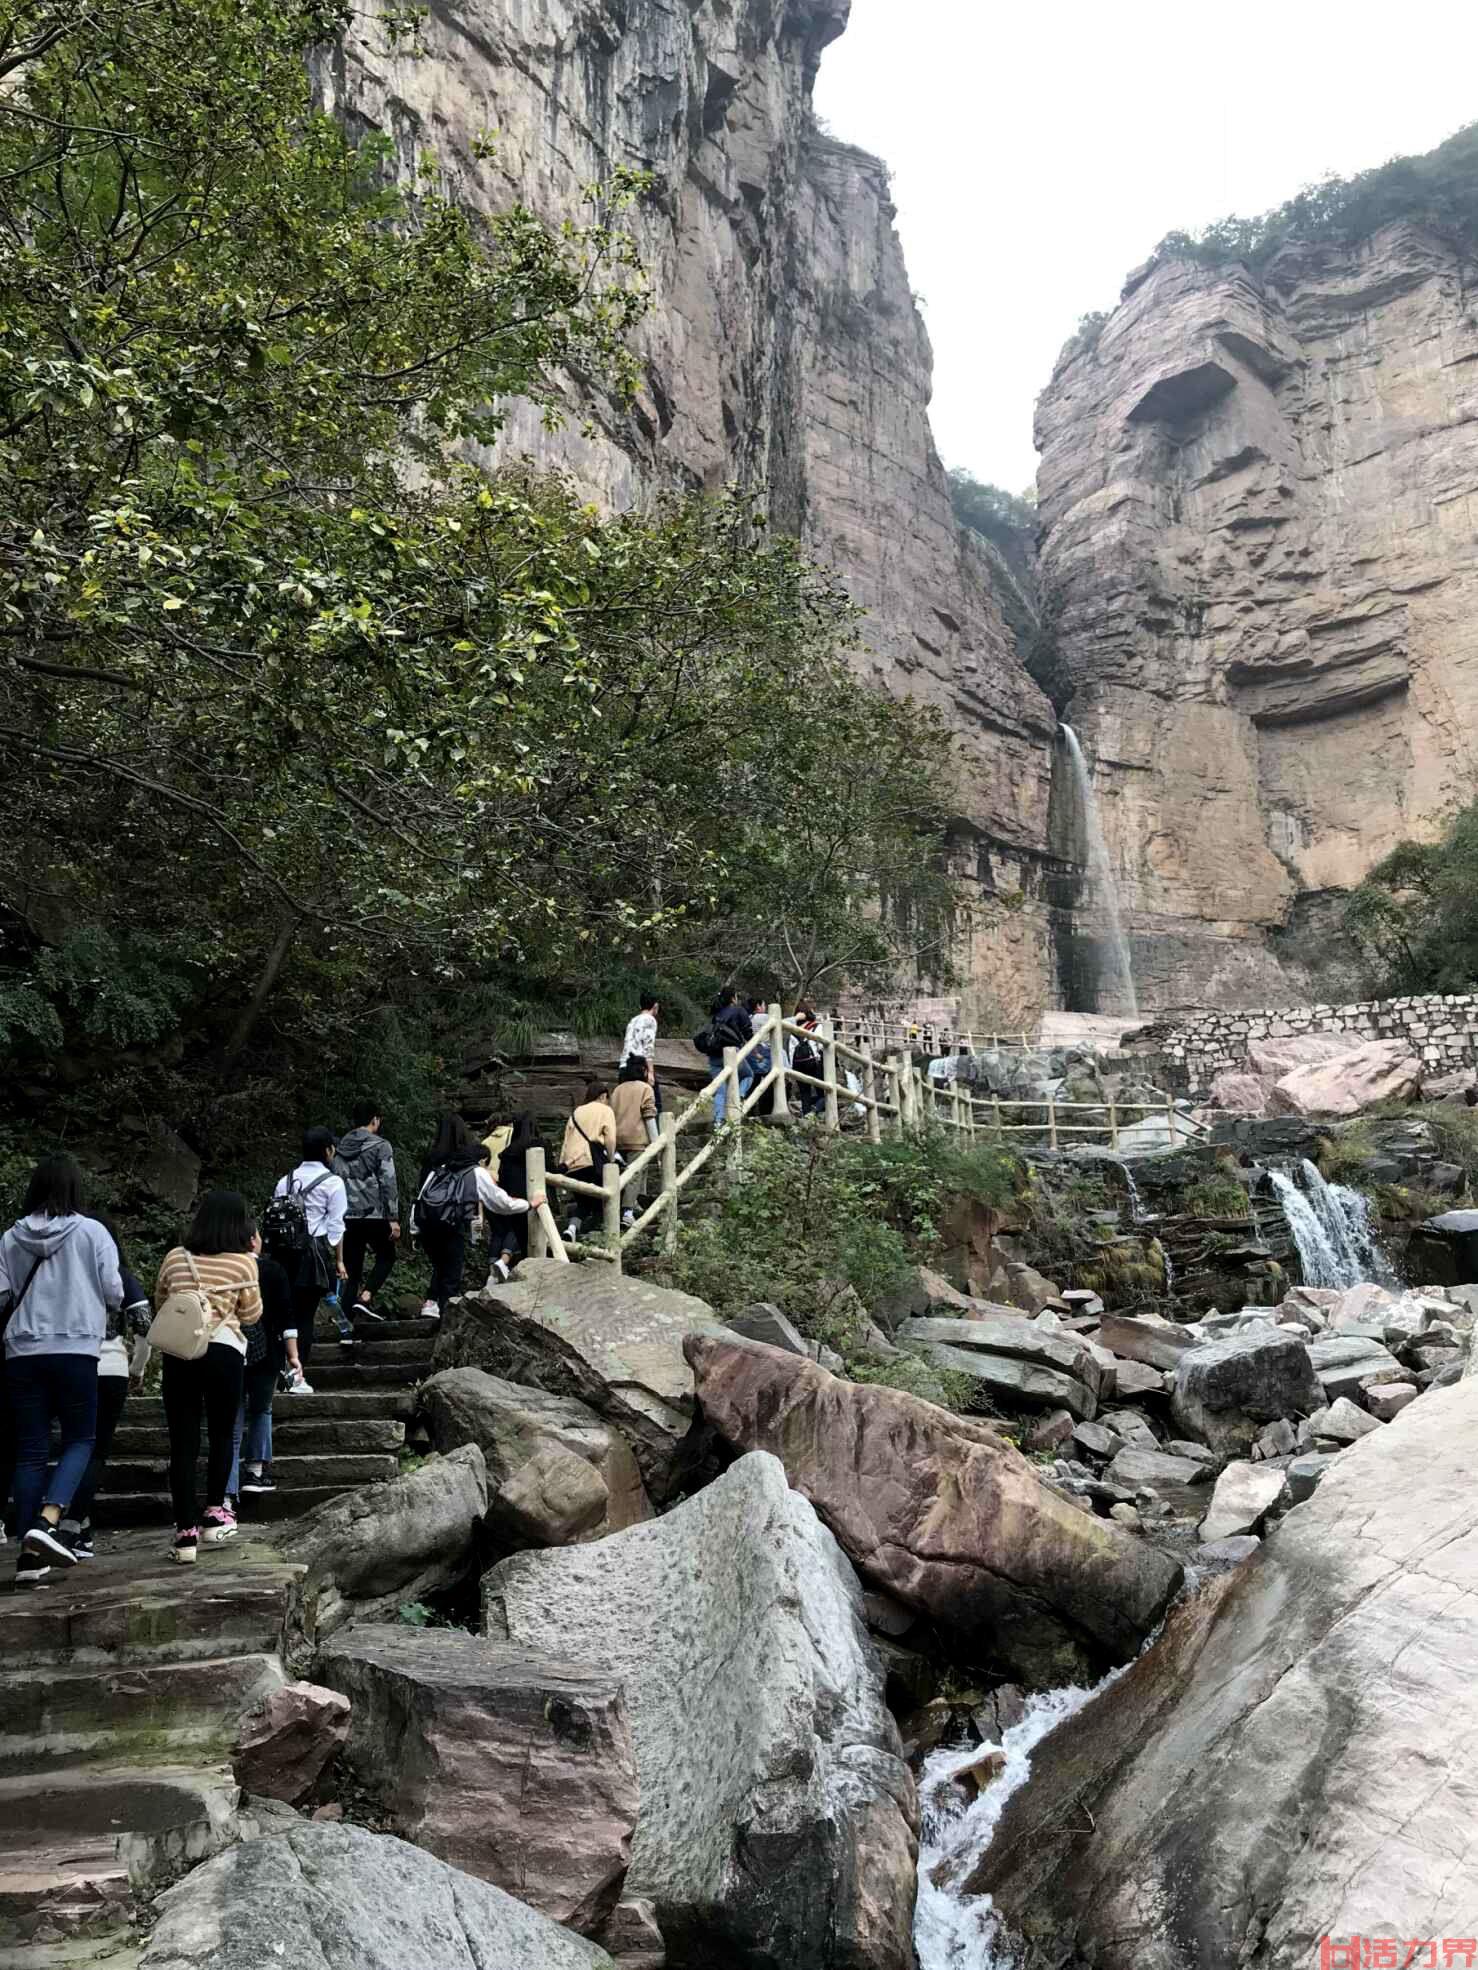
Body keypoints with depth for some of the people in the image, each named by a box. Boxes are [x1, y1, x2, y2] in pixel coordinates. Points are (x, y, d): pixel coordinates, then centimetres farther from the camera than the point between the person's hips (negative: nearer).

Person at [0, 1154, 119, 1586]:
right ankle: (46, 1522, -12)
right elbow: (113, 1293, -4)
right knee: (79, 1441, 10)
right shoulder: (91, 1232, -4)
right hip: (75, 1349, -3)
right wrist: (100, 1307, 19)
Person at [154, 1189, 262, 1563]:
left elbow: (160, 1302, 22)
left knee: (183, 1443, 3)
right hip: (223, 1352, -2)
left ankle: (186, 1532, 0)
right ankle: (215, 1514, 17)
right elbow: (251, 1316, 10)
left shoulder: (175, 1257, 8)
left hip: (178, 1353, 2)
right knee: (222, 1434, 17)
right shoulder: (244, 1262, 0)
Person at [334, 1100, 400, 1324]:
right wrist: (394, 1219, -9)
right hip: (374, 1216, -5)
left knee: (352, 1271, 10)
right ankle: (365, 1298, -4)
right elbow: (388, 1184, -11)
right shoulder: (380, 1146, -6)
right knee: (386, 1256, 17)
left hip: (347, 1218, 5)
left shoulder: (340, 1150, 11)